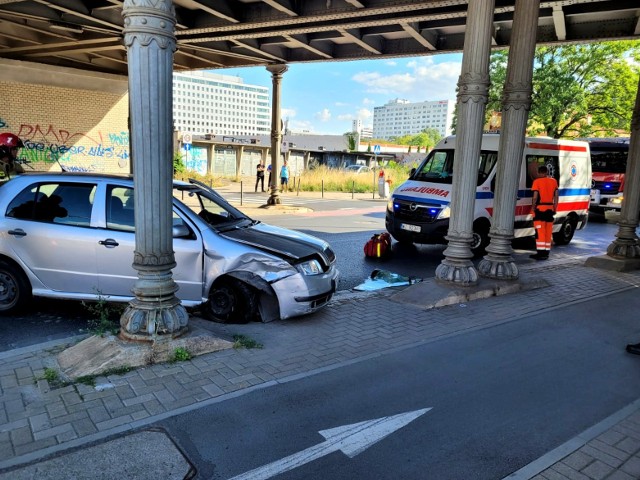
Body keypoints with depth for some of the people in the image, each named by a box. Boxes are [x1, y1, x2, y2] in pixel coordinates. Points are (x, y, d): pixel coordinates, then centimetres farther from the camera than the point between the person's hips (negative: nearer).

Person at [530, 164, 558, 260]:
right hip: (550, 208, 5)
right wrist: (555, 208, 12)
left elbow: (535, 197, -13)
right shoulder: (553, 181, 8)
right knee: (548, 232, 10)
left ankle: (541, 253, -8)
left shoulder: (537, 181, -8)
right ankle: (546, 253, 14)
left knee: (540, 232, -4)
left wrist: (533, 207, -1)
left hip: (540, 208, -5)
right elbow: (556, 196, 6)